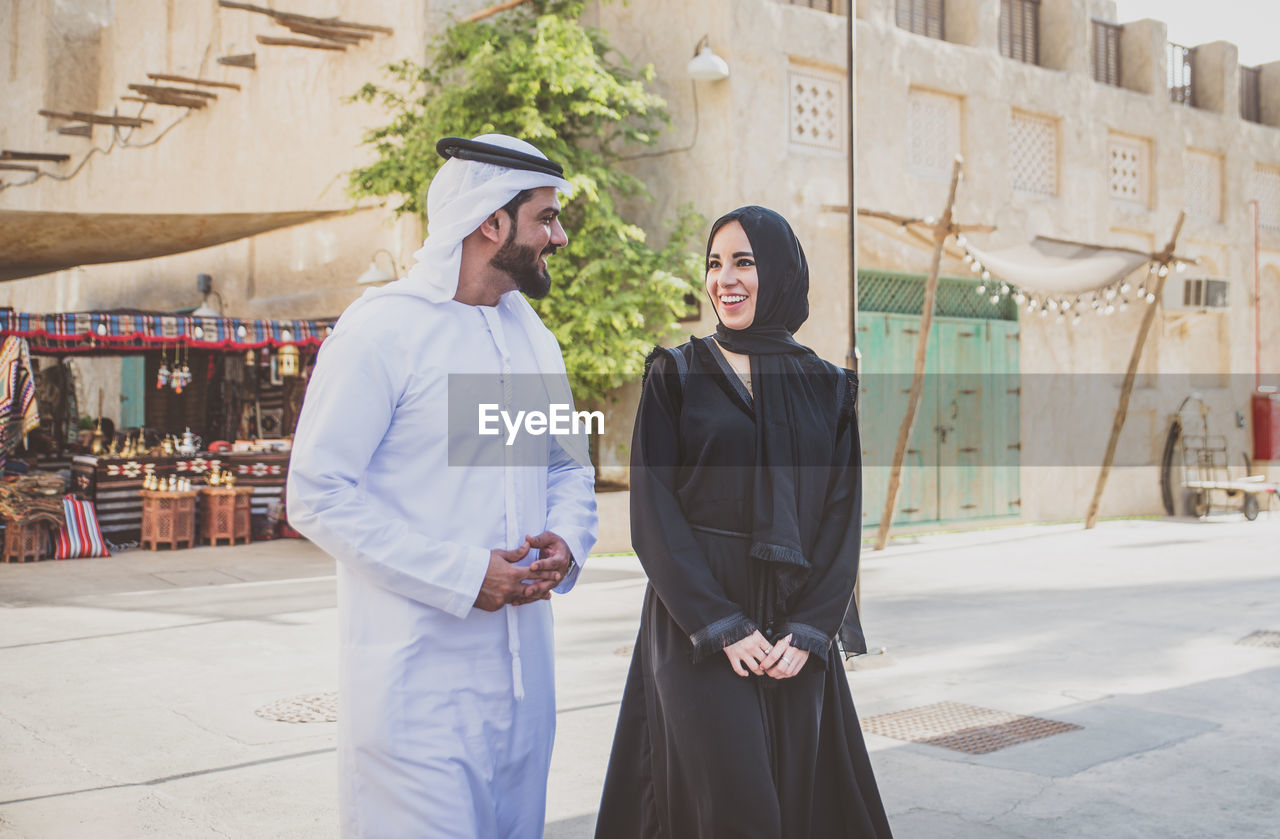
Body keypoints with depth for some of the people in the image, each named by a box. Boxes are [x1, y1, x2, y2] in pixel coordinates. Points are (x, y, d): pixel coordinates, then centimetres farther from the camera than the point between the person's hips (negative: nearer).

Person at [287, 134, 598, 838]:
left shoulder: (533, 335, 12)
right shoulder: (383, 328, -12)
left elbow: (569, 466, 19)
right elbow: (318, 496, -16)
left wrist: (567, 540, -4)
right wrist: (463, 575, -19)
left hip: (521, 669, 7)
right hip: (415, 678, -7)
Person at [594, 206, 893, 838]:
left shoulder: (828, 388, 8)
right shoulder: (676, 375, 1)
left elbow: (843, 517, 4)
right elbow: (653, 510, -6)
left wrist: (807, 631, -8)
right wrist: (723, 626, -13)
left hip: (796, 633, 3)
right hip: (697, 628, -3)